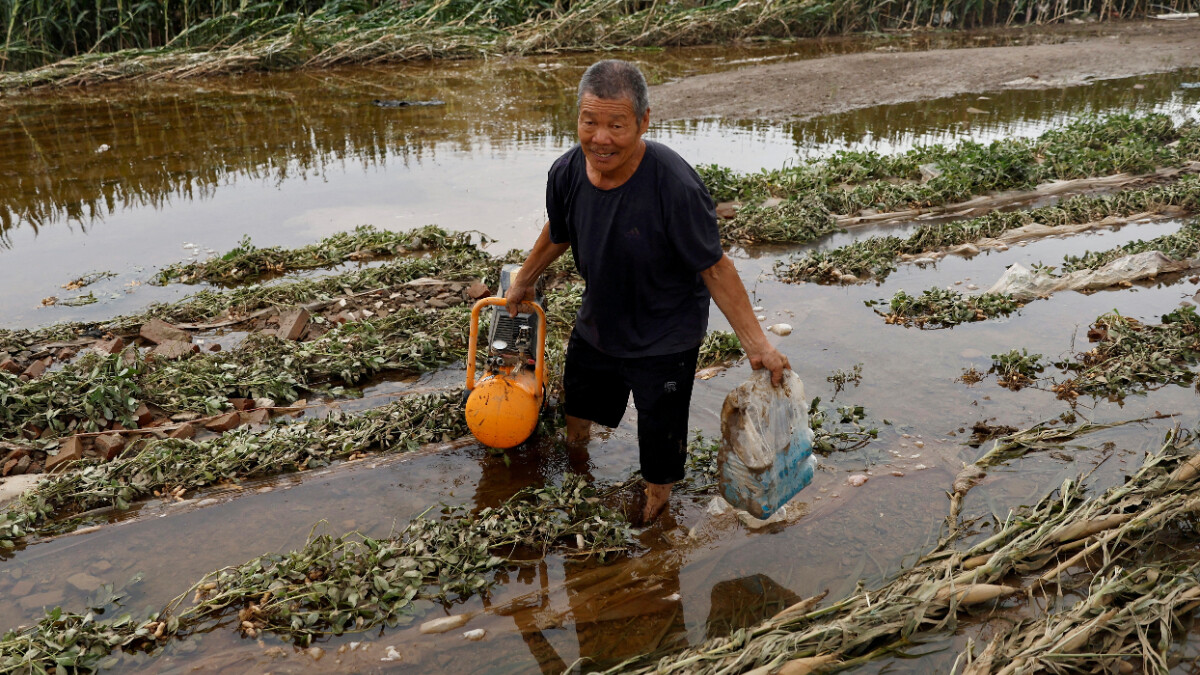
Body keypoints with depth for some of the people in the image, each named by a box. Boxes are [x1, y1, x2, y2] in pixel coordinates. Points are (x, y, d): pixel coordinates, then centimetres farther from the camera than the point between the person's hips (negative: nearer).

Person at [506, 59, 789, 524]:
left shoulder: (675, 186, -33)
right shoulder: (567, 172, -17)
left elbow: (714, 267, -24)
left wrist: (756, 343, -26)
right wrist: (524, 282, 21)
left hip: (664, 341, -5)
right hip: (596, 324, 5)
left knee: (660, 441, 8)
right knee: (578, 399, 30)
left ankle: (656, 505, 40)